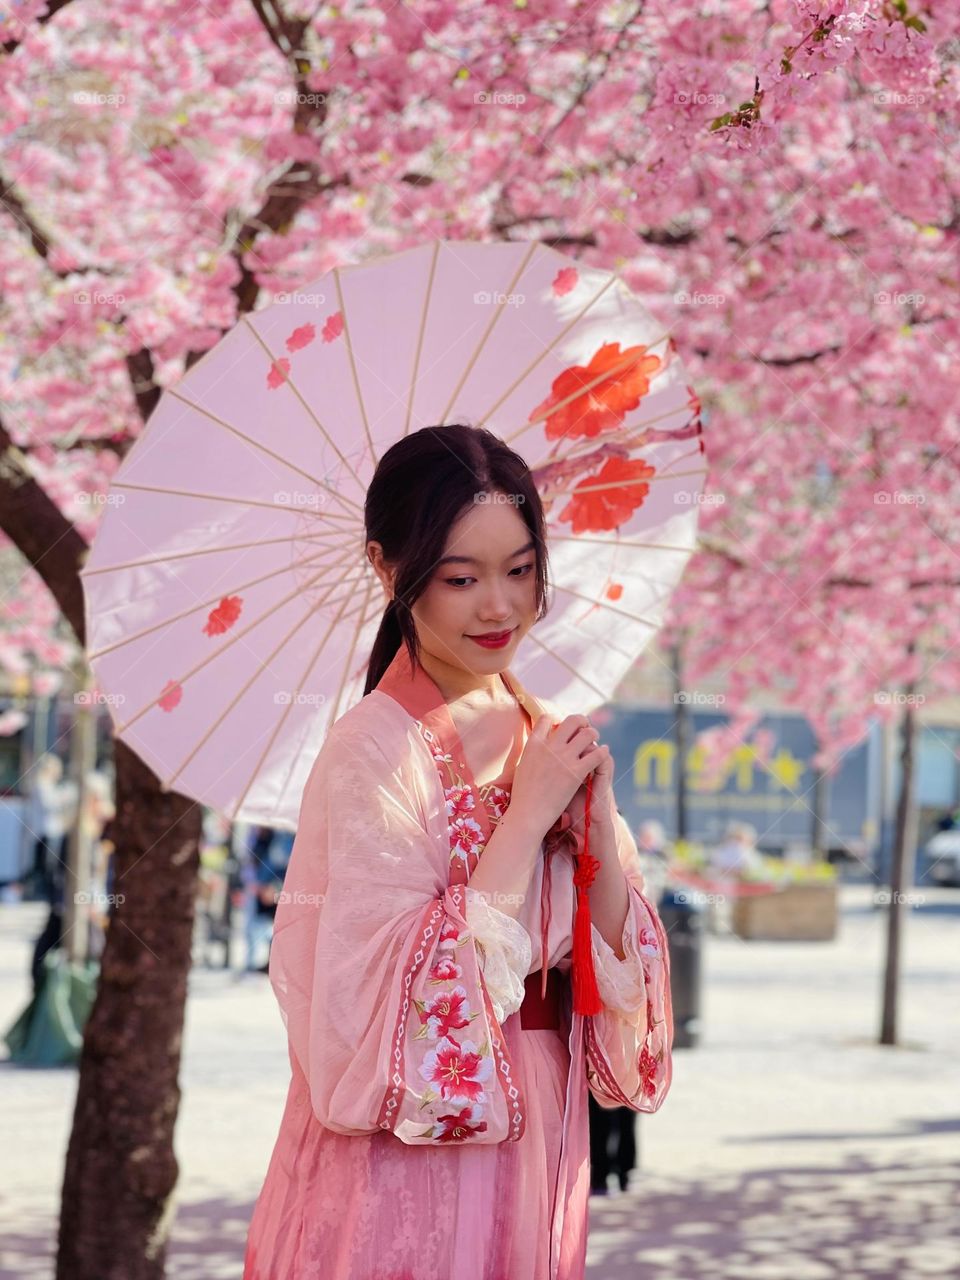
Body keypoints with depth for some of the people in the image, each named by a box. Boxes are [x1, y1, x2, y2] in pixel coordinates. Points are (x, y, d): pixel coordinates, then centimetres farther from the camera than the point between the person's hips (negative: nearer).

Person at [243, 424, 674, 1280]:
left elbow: (616, 969, 4)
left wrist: (597, 822, -11)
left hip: (537, 1145, 6)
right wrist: (526, 818, -19)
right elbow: (406, 1009, -22)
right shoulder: (373, 751, -15)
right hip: (407, 1173, -6)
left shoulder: (549, 740, 4)